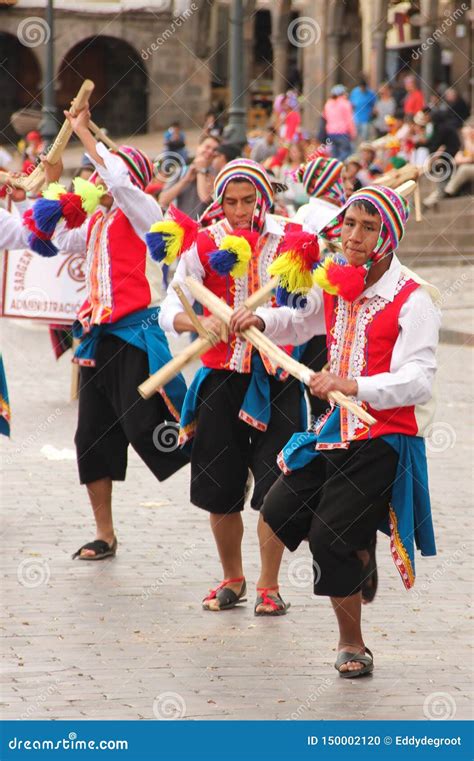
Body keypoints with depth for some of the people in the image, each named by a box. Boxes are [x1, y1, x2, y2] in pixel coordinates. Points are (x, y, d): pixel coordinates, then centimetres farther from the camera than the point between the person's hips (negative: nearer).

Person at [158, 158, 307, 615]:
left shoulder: (290, 239, -1)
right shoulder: (204, 245, -2)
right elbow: (169, 311, -8)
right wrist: (199, 322, -30)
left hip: (277, 376, -1)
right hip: (222, 375, 1)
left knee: (276, 491, -6)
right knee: (219, 491, 7)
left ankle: (268, 586, 9)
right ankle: (232, 580, 26)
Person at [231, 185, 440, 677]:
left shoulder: (413, 300, -16)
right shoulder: (334, 283, 6)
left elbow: (417, 380, -26)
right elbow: (298, 322, 26)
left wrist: (354, 386, -39)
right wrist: (260, 321, 5)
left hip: (385, 441, -8)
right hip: (337, 431, 8)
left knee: (329, 538, -13)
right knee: (277, 519, 9)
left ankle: (352, 644, 5)